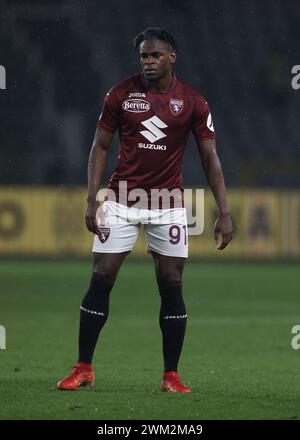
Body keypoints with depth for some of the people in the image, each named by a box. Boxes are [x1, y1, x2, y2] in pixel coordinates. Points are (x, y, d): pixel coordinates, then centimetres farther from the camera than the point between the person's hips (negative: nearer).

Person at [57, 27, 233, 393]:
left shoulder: (192, 102, -2)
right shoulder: (121, 94, -2)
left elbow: (210, 158, 1)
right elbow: (100, 147, 3)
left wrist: (224, 212, -6)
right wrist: (92, 201, -6)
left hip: (168, 204, 0)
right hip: (122, 199, 0)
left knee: (171, 286, 0)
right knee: (100, 280, -4)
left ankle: (171, 376, 7)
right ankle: (83, 369, 4)